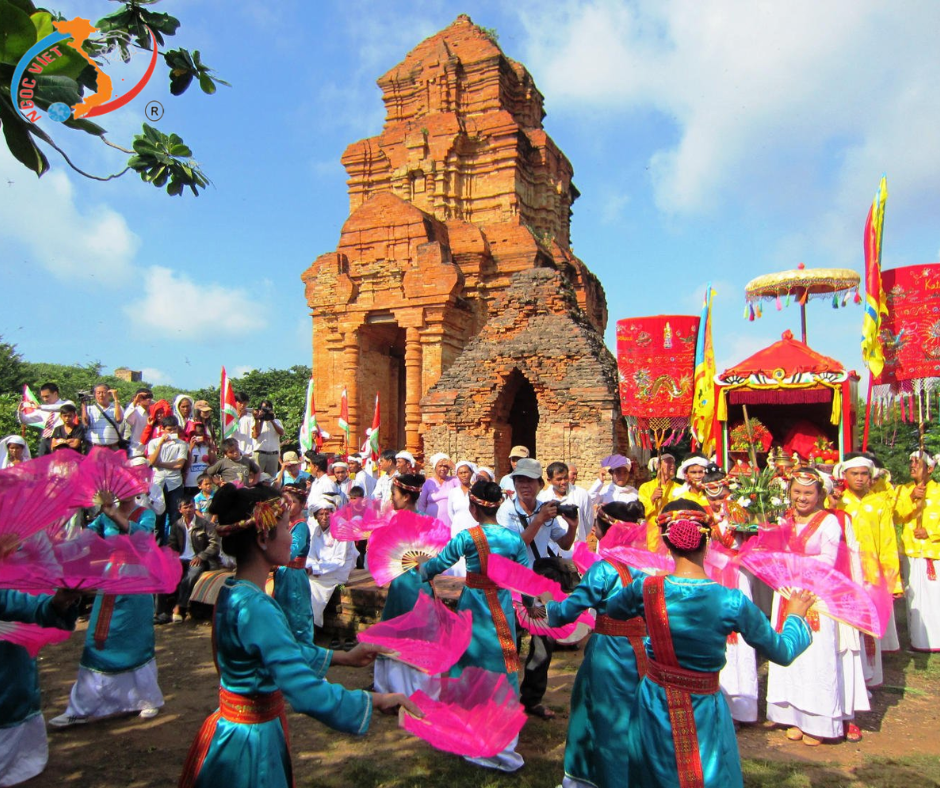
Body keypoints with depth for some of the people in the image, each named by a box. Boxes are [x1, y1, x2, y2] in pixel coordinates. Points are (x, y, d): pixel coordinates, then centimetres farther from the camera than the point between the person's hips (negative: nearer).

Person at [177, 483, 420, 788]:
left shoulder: (231, 592, 0)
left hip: (232, 726, 9)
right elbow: (305, 692, -35)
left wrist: (343, 657, 13)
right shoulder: (255, 609, -30)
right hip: (253, 739, -9)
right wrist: (376, 701, -25)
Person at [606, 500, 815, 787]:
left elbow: (612, 609, 6)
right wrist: (796, 615, 14)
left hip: (654, 704, 2)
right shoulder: (732, 602, -21)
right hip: (703, 711, -1)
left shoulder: (646, 589, -18)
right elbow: (783, 652, -6)